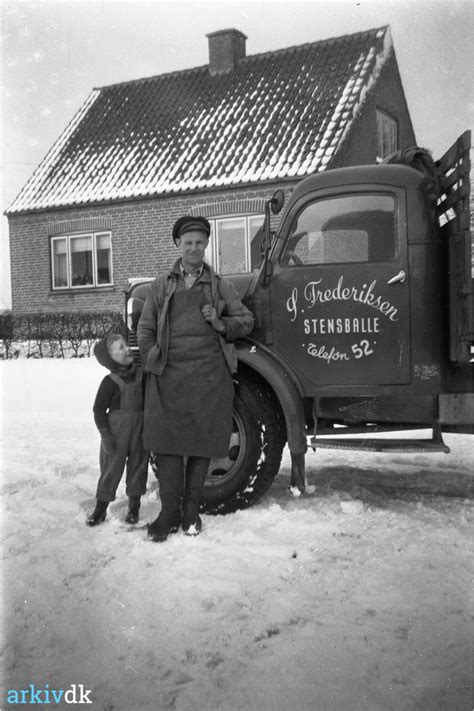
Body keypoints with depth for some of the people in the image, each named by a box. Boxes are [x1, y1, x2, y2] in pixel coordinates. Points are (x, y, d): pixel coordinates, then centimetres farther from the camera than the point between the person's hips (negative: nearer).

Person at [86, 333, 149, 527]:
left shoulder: (141, 375, 0)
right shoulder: (110, 382, -13)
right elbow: (99, 411, -11)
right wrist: (106, 437, -14)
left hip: (141, 431, 4)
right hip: (116, 432, -4)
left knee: (138, 466, 11)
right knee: (111, 468, 5)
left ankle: (134, 507, 26)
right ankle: (101, 508, 20)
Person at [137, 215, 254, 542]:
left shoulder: (221, 285, 13)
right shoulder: (162, 285, 13)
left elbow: (247, 321, 12)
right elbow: (145, 329, 13)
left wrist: (221, 324, -7)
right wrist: (153, 363, 1)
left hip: (210, 376, 0)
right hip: (169, 376, 0)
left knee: (202, 442, 4)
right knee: (167, 442, -3)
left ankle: (191, 510, 18)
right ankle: (170, 512, 7)